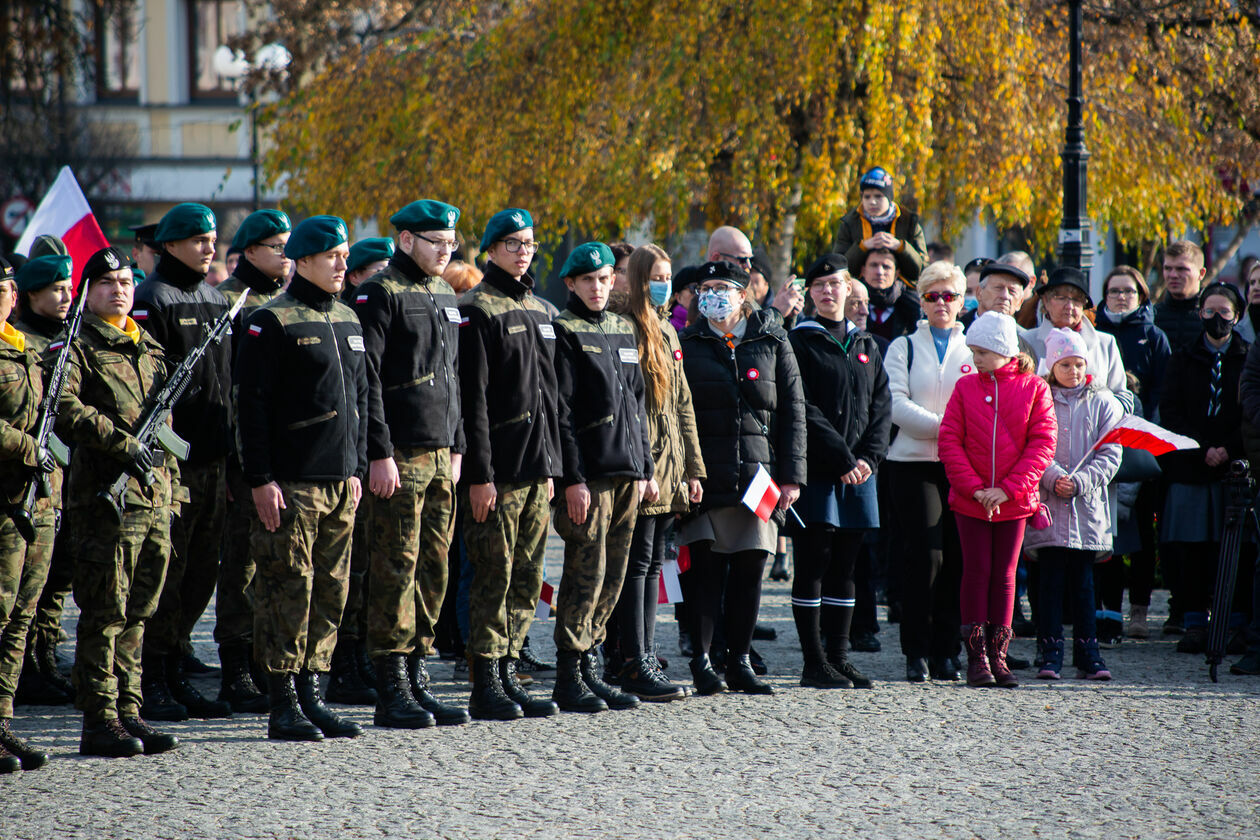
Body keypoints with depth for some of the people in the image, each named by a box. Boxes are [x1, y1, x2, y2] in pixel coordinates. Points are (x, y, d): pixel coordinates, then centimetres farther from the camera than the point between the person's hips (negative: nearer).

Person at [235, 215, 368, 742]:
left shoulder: (347, 321, 15)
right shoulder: (273, 322, -8)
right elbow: (252, 405, -11)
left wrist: (357, 469, 16)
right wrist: (260, 479, -15)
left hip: (340, 481, 7)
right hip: (291, 482, -7)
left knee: (331, 590, 7)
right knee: (289, 589, -6)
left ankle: (311, 695, 14)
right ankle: (284, 707, -2)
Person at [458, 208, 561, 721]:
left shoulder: (538, 311, 16)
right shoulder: (478, 311, -8)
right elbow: (472, 399, -14)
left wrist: (551, 465, 17)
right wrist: (479, 474, -18)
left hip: (536, 468, 7)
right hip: (498, 470, -7)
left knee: (527, 581, 8)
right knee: (494, 577, -5)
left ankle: (508, 676, 14)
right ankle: (486, 687, -1)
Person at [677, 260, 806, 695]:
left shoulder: (772, 343, 10)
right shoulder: (687, 345, 7)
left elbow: (793, 411, 8)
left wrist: (790, 476, 1)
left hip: (758, 475, 1)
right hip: (705, 476, -1)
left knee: (749, 569, 3)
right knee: (705, 567, -5)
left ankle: (739, 660, 11)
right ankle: (701, 658, 2)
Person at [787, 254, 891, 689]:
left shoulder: (864, 344, 15)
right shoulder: (799, 341, -1)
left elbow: (881, 405, 11)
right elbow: (803, 410, -9)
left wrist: (869, 457, -5)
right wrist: (842, 458, -14)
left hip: (858, 471, 5)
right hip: (816, 469, -5)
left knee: (844, 567, 7)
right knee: (813, 566, -4)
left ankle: (839, 657, 12)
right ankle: (814, 663, -1)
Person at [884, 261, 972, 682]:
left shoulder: (976, 349, 15)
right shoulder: (904, 347, 10)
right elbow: (897, 405, -3)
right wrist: (944, 426, -14)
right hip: (915, 462, -2)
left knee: (957, 557, -2)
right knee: (926, 554, -11)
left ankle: (946, 651, 4)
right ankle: (917, 652, -6)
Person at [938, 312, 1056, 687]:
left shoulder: (1034, 388, -1)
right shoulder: (966, 387, 2)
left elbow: (1042, 444, -6)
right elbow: (949, 441, -1)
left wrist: (1008, 489, -14)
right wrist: (974, 488, -12)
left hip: (1014, 501, 0)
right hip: (970, 500, 0)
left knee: (1004, 575, 5)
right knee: (977, 572, 0)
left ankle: (998, 656, 11)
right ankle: (977, 658, 3)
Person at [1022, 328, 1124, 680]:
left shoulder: (1103, 403, 7)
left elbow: (1110, 456, 2)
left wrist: (1080, 481, -11)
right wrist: (1053, 478, -17)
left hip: (1088, 505, 1)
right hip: (1048, 504, -1)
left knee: (1083, 581, 4)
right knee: (1051, 579, -2)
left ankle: (1087, 652, 9)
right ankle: (1050, 652, 0)